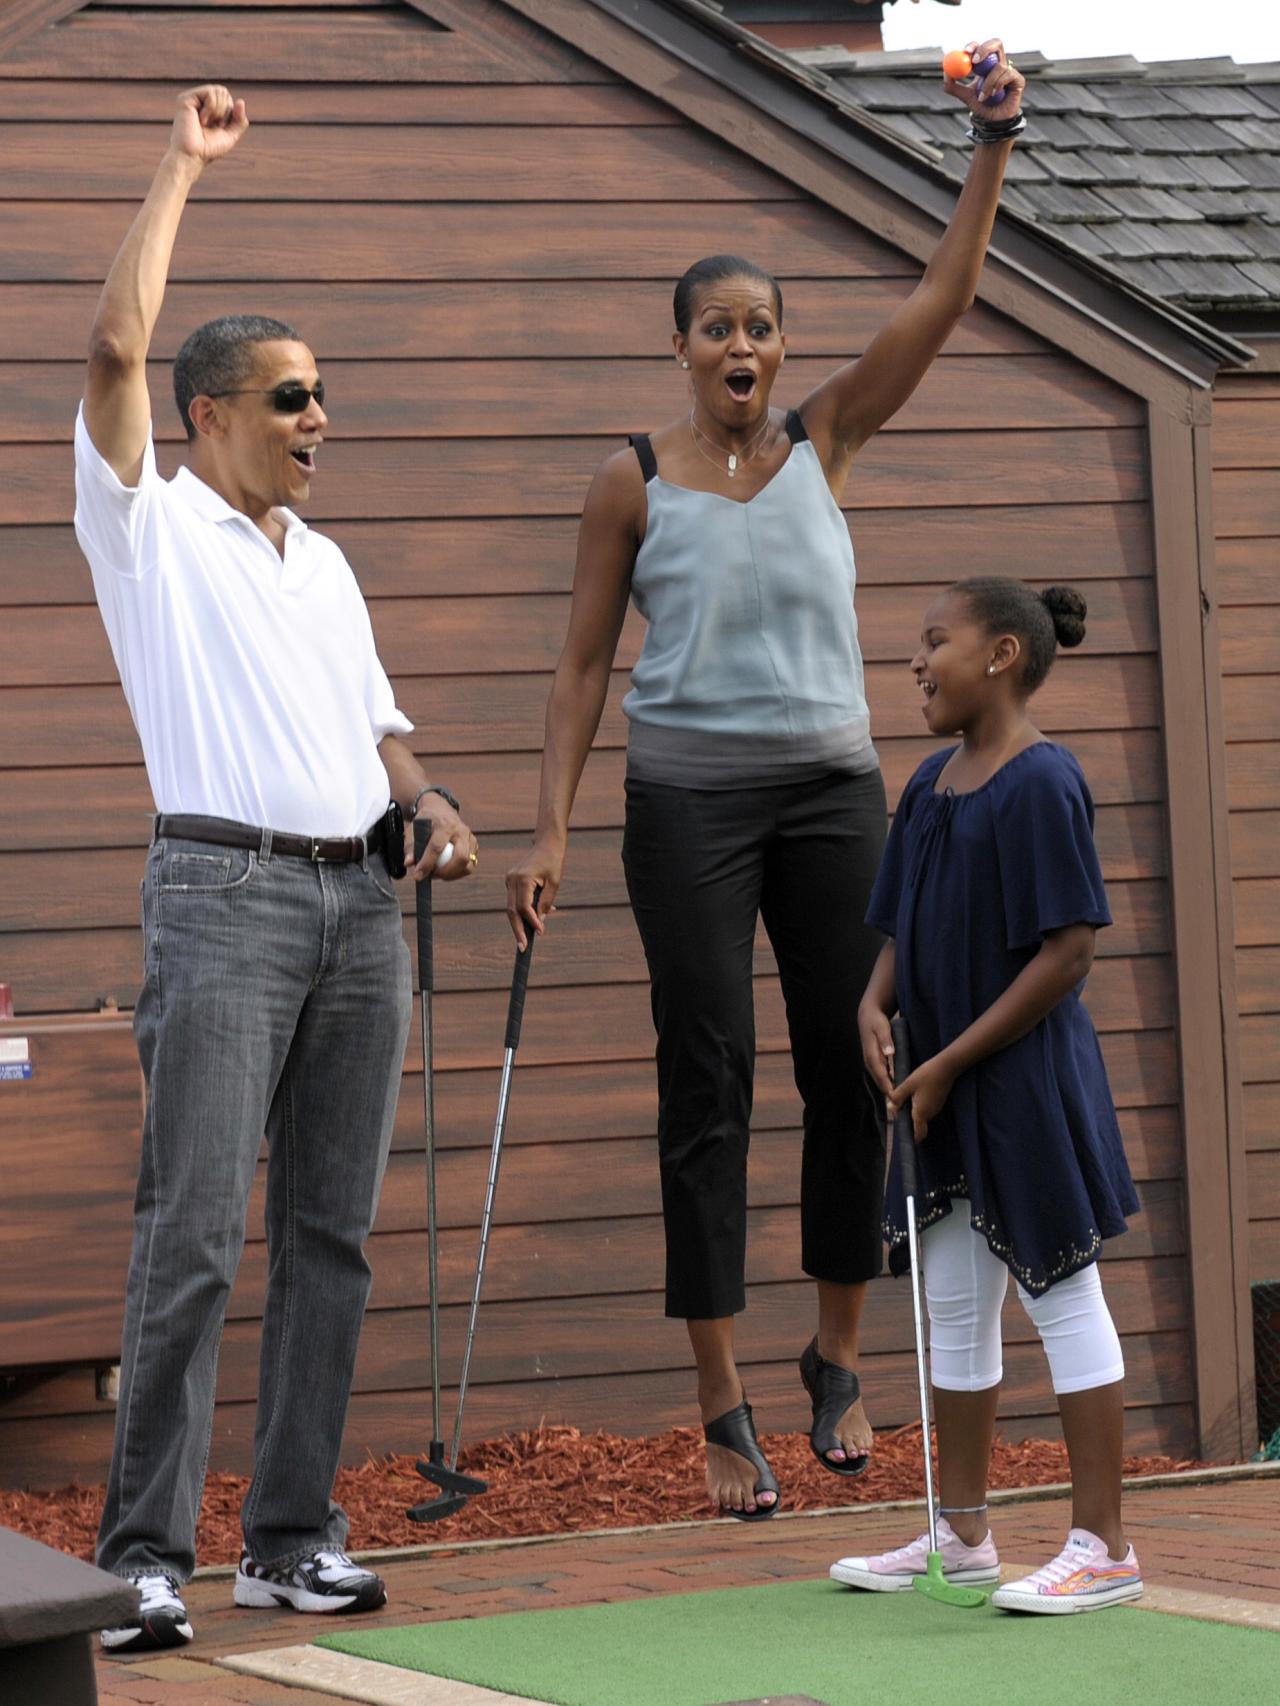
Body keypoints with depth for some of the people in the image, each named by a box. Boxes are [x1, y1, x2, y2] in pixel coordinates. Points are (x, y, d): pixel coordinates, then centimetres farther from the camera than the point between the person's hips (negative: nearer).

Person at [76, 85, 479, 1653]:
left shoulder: (324, 563, 23)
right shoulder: (151, 526, 3)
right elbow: (116, 346, -10)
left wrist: (429, 803, 5)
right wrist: (182, 167, -4)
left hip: (360, 902, 7)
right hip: (225, 893, -7)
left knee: (330, 1232, 5)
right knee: (194, 1232, -11)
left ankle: (291, 1536, 10)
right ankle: (143, 1552, -10)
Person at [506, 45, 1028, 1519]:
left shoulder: (824, 440, 6)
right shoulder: (634, 483, 0)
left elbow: (942, 302, -4)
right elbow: (582, 664, 2)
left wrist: (993, 151, -16)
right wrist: (550, 833, -5)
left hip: (830, 787, 2)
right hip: (690, 795, -2)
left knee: (849, 1068, 4)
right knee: (707, 1083, -3)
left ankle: (839, 1365, 21)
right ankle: (725, 1409, 1)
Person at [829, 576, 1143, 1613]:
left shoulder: (1041, 782, -15)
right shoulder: (931, 784, 10)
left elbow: (1068, 951, -19)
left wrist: (952, 1060, -17)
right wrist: (875, 1006, -5)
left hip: (1027, 1079, -9)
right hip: (945, 1094, 9)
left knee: (1063, 1296, -2)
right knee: (955, 1307, 14)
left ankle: (1103, 1547, 5)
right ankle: (962, 1537, 25)